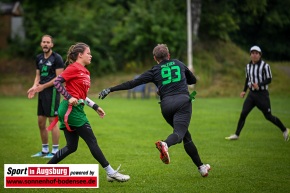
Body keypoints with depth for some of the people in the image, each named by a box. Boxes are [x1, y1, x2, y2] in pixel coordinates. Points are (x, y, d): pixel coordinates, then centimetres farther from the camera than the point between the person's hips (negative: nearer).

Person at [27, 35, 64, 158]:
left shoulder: (56, 58, -8)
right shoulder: (39, 58, 14)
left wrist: (43, 86, -16)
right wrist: (34, 87, 0)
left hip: (52, 91, -8)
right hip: (42, 92, 8)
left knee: (52, 120, -7)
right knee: (41, 122, 9)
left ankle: (55, 151, -2)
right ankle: (45, 150, 20)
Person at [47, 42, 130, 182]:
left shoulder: (84, 71, 18)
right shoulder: (74, 68, -9)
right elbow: (57, 82, -14)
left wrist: (95, 107, 19)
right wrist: (69, 97, -19)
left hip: (75, 110, 10)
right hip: (71, 109, -10)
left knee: (71, 147, 10)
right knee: (92, 141, -6)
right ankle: (110, 173, -3)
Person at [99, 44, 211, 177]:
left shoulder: (154, 71, 12)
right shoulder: (179, 64, 19)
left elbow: (132, 83, 6)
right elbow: (193, 80, 33)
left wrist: (110, 90, 9)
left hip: (166, 104, 1)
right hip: (183, 101, -1)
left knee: (185, 136, 12)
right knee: (180, 133, -16)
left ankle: (201, 167, 13)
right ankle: (165, 144, -50)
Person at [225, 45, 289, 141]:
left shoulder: (265, 66, -10)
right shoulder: (248, 66, 7)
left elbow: (269, 79, -12)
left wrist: (259, 85, -26)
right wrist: (244, 91, 10)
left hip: (262, 94, -5)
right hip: (252, 94, 5)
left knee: (268, 116, 1)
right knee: (243, 114, -7)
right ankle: (236, 135, -3)